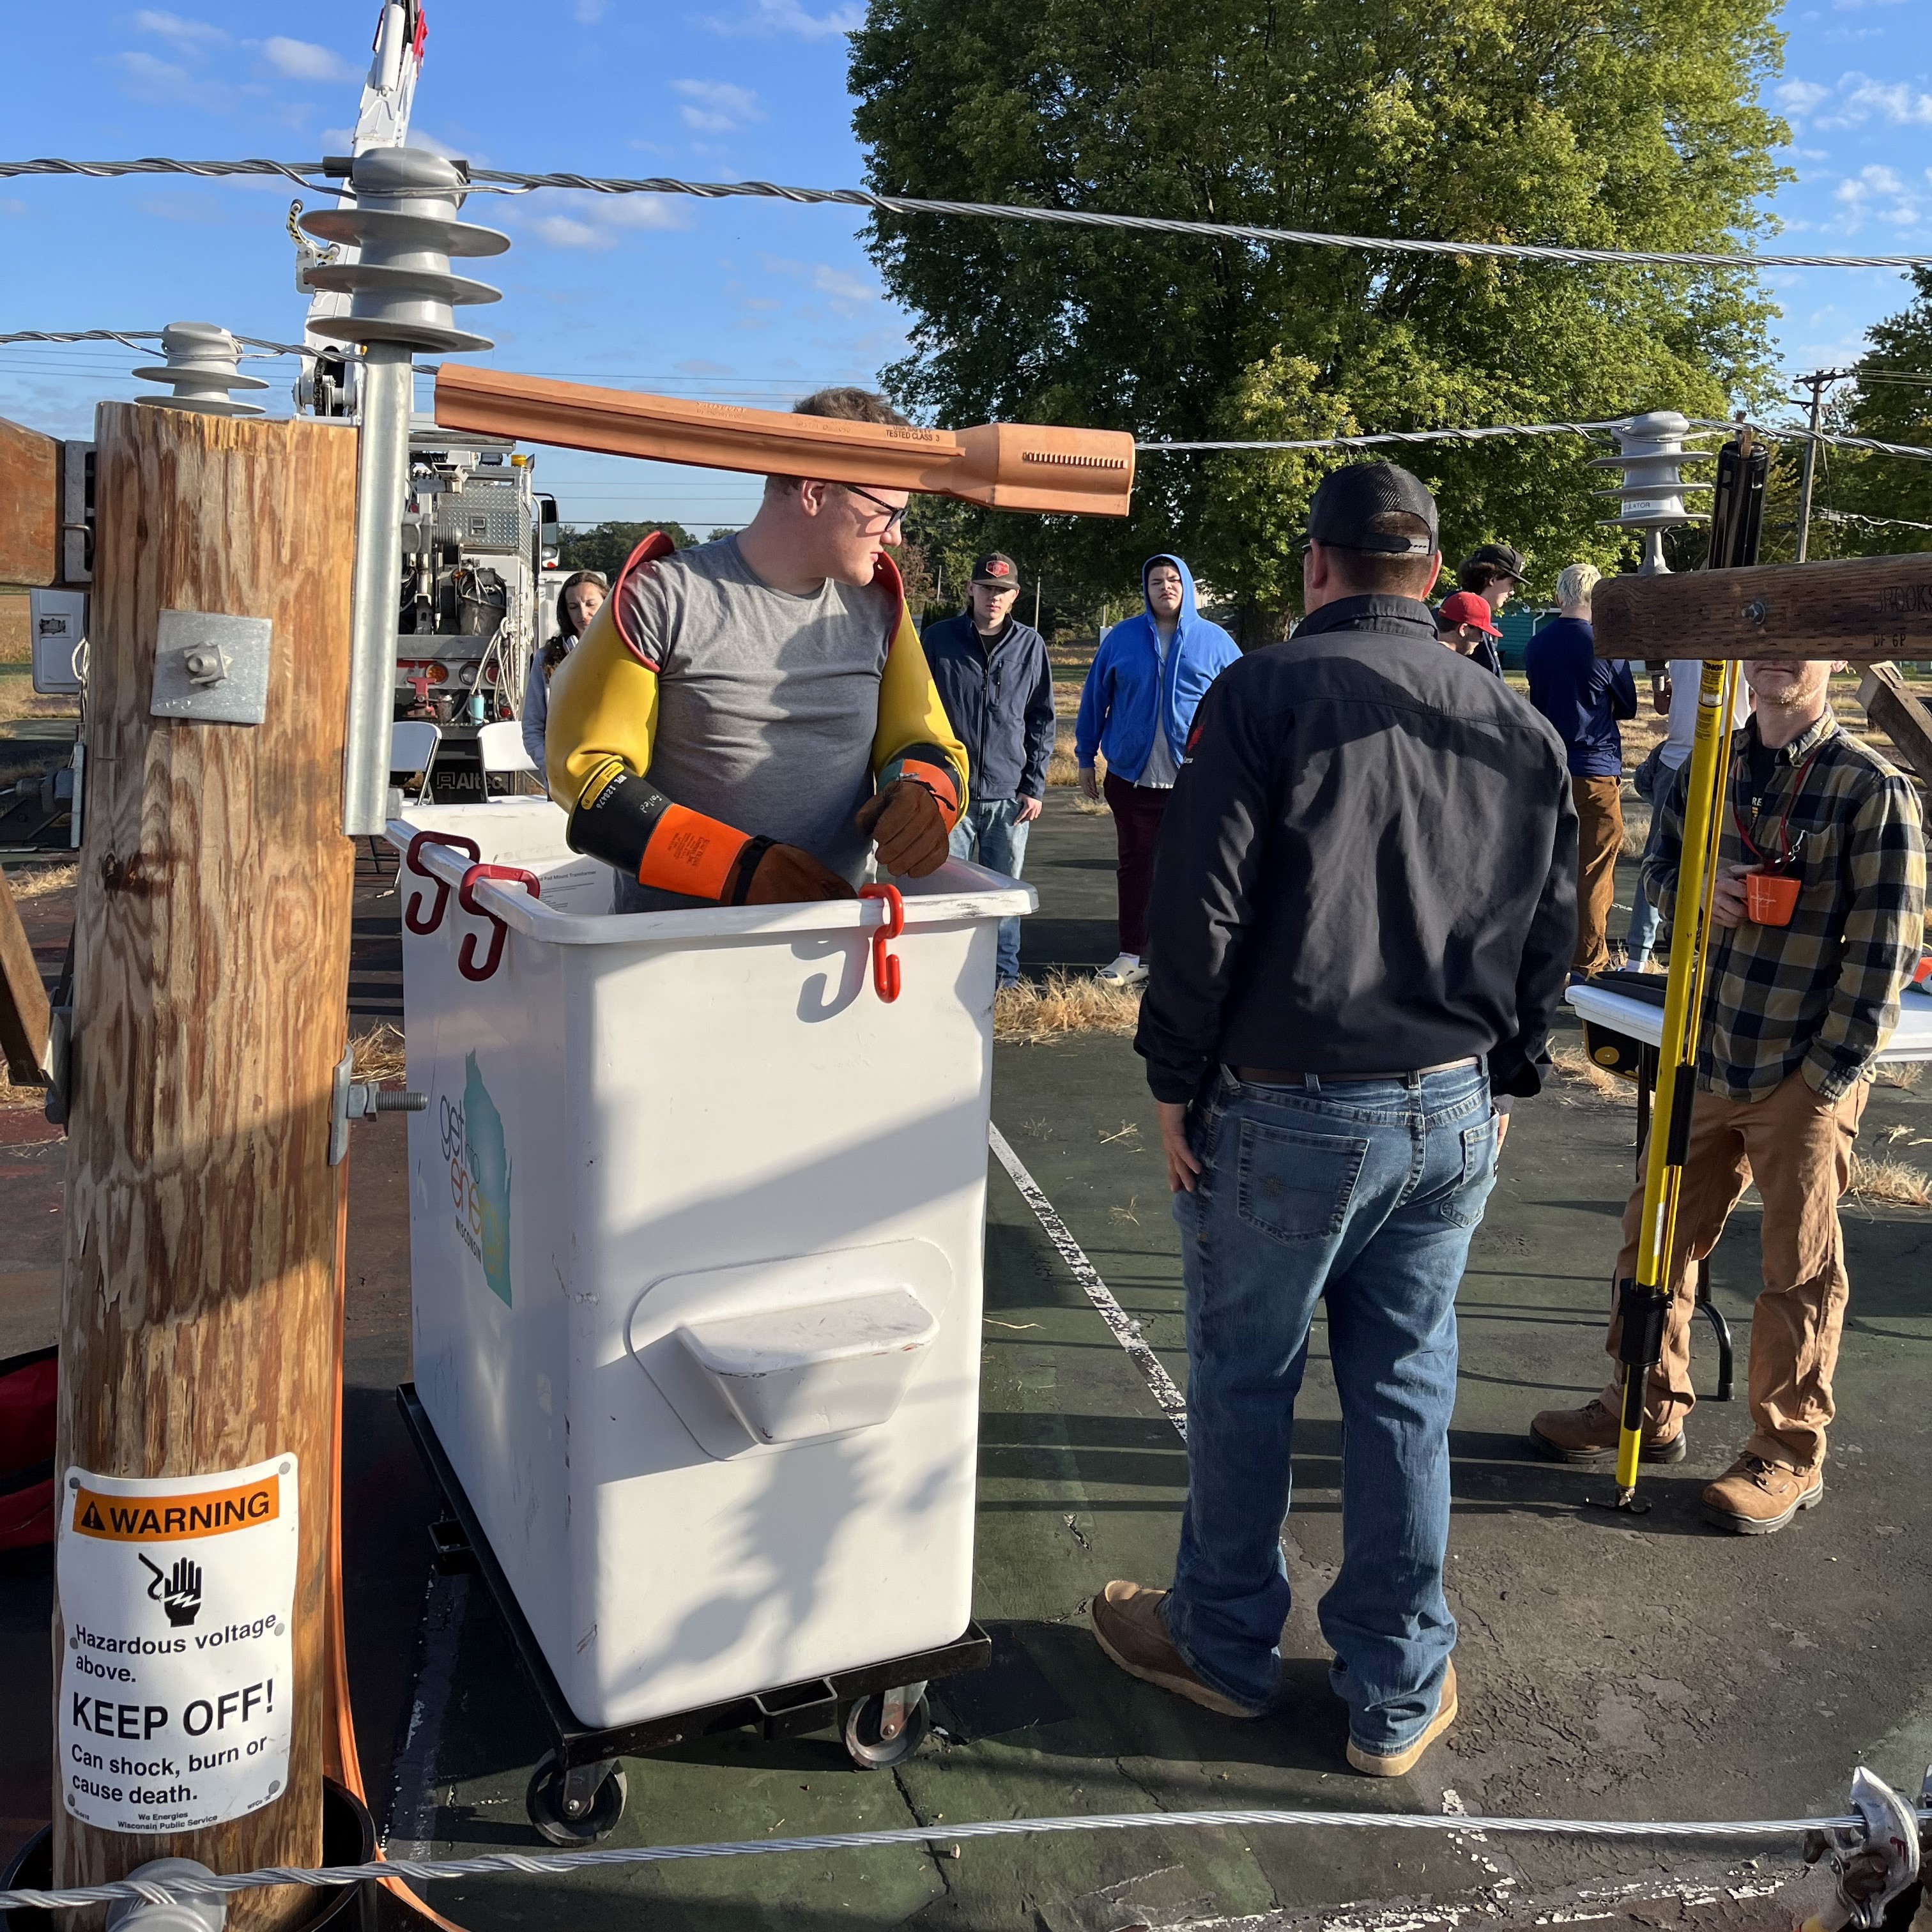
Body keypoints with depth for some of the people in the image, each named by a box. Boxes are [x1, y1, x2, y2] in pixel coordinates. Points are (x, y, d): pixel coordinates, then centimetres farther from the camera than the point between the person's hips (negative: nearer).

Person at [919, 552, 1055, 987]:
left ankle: (1004, 978, 18)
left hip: (1009, 793, 1)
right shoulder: (939, 638, 3)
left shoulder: (1031, 645, 7)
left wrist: (1034, 786, 2)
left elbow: (1042, 720, 9)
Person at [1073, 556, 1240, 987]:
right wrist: (1086, 758, 7)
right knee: (1133, 867, 10)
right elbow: (1094, 699, 7)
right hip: (1131, 776, 2)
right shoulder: (1122, 638, 2)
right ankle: (1132, 955, 20)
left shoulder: (1215, 641, 0)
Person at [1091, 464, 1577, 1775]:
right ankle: (1399, 1694, 26)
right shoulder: (1523, 727, 6)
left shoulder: (1267, 694, -9)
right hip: (1452, 1117, 5)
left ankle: (1225, 1644, 31)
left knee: (1244, 1383, 12)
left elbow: (1202, 913, -13)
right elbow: (1551, 937, 11)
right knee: (1407, 1395, 14)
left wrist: (1177, 1082, -4)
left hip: (1285, 1113, -4)